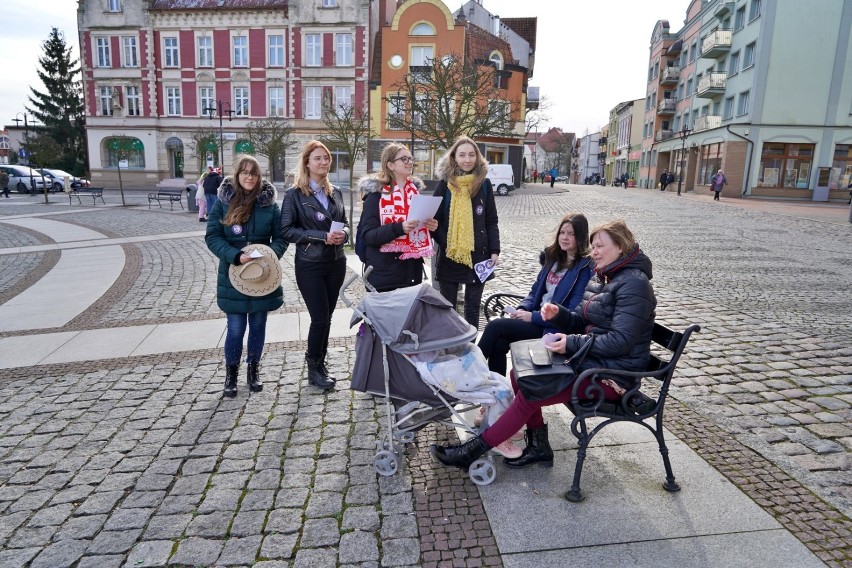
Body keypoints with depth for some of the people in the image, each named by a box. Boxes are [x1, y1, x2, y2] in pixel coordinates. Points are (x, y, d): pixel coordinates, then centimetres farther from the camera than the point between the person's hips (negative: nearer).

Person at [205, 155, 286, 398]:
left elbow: (281, 237, 3)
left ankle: (253, 370, 30)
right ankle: (231, 373, 23)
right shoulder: (223, 202, -2)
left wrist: (270, 255, -16)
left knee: (258, 325, 12)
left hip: (263, 275, 1)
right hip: (233, 275, -1)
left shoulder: (269, 203, 1)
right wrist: (236, 256, -19)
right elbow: (212, 237, -4)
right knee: (235, 328, 2)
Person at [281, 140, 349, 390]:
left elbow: (344, 223, 19)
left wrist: (343, 233, -6)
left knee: (326, 316, 11)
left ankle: (318, 362, 27)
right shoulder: (294, 194, -5)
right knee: (320, 318, -3)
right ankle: (314, 369, 15)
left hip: (336, 262, 5)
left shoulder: (335, 192, 11)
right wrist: (323, 236, -19)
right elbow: (287, 230, -11)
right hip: (310, 265, -5)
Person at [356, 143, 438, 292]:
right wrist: (399, 228, -26)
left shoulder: (415, 190, 13)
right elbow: (368, 235, -13)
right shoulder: (376, 194, -6)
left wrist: (430, 226, 1)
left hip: (412, 272, 6)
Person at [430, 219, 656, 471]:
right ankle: (538, 447, 7)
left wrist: (572, 343, -21)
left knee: (529, 394, -17)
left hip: (612, 373, -9)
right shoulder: (602, 278, 12)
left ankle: (475, 448, -6)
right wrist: (559, 314, -8)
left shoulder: (634, 283, -16)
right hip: (590, 358, 9)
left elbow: (620, 341, -24)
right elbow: (579, 322, 13)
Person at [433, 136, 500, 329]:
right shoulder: (444, 184, -1)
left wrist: (494, 251, -2)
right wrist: (445, 244, -13)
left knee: (473, 308, 12)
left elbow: (491, 222, 6)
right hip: (449, 256, -1)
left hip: (477, 255, 1)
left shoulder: (484, 184, 3)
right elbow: (435, 220, 0)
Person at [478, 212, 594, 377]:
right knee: (498, 342, -20)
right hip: (537, 315, 6)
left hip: (554, 327, -6)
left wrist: (533, 317, -16)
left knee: (495, 326, -16)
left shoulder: (584, 269, -12)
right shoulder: (553, 257, 12)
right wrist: (522, 309, -2)